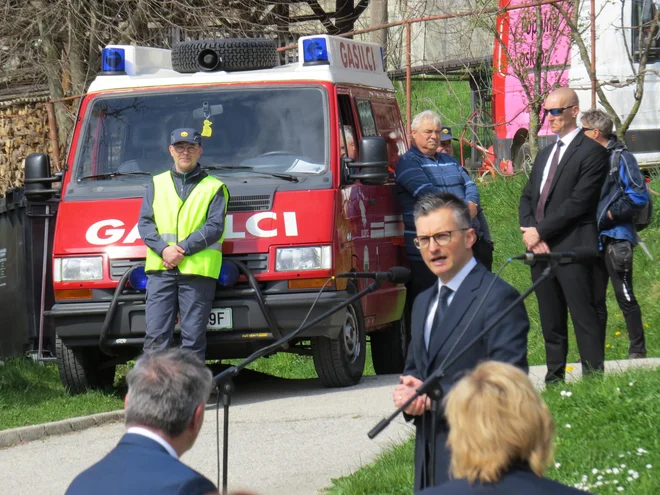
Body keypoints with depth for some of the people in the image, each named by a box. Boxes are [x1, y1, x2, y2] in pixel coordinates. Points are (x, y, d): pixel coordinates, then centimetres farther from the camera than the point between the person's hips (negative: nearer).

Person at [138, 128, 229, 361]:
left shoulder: (214, 188, 11)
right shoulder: (157, 184, 19)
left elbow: (215, 228, -1)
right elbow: (145, 223, 9)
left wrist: (183, 249, -13)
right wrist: (164, 249, -10)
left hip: (198, 271, -2)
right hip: (160, 271, 2)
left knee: (193, 337, -3)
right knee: (156, 335, -6)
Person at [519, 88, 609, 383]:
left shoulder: (591, 152, -5)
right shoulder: (544, 155, 21)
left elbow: (578, 202, -14)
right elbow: (527, 198, 18)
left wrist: (540, 231, -14)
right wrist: (530, 230, -2)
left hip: (573, 248, -8)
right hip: (541, 248, 8)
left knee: (584, 319, -9)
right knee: (551, 323, 9)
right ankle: (554, 380, 13)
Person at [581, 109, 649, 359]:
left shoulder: (621, 158, -7)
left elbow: (638, 197, -13)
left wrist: (610, 214, -13)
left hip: (615, 239, -7)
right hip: (593, 240, 7)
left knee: (625, 296, -4)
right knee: (595, 299, 8)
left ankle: (637, 351, 2)